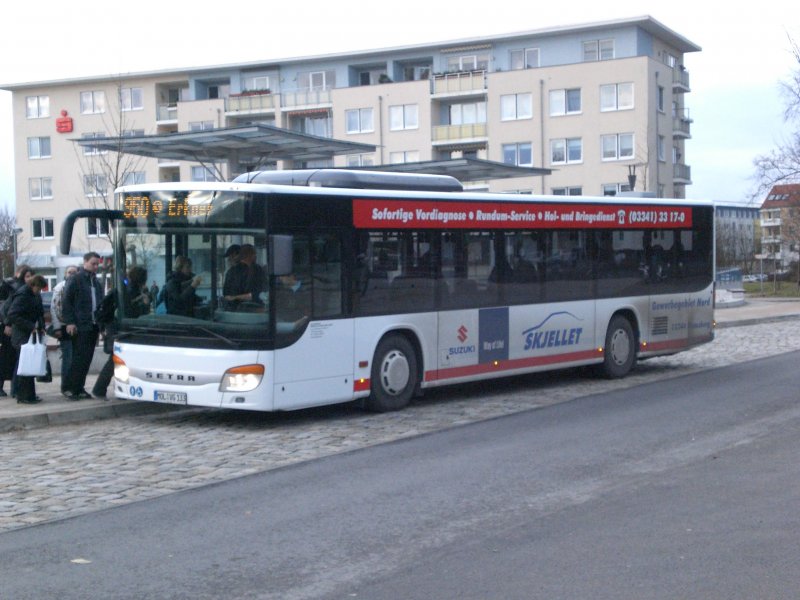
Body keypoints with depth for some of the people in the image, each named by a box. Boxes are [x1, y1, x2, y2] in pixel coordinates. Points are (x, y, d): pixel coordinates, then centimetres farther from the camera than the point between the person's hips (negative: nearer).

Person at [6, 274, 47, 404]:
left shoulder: (36, 295, 13)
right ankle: (24, 396, -4)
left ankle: (29, 395, 14)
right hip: (23, 336, -8)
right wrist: (31, 326, -21)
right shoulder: (22, 295, -12)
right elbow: (12, 315, -18)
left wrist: (41, 327, 7)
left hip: (33, 335, 8)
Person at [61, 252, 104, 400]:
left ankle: (79, 388, 13)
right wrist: (69, 322, -14)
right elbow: (66, 302, -7)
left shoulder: (96, 282, 18)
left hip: (93, 326, 7)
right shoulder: (75, 279, -3)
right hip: (80, 327, -7)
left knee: (87, 359, 6)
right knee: (79, 358, -9)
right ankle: (70, 388, -3)